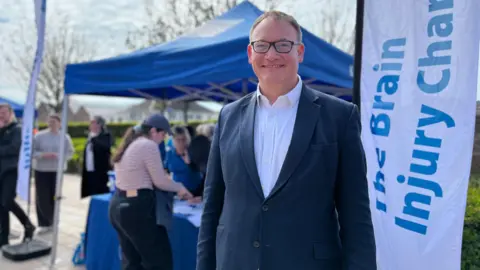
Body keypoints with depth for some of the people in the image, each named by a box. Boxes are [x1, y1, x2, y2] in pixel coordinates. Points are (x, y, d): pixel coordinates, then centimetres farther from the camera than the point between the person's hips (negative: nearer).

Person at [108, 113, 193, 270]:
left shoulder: (128, 145, 16)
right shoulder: (148, 145, -12)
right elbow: (160, 181, -11)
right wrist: (180, 188, 5)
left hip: (118, 205, 10)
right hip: (136, 208, -10)